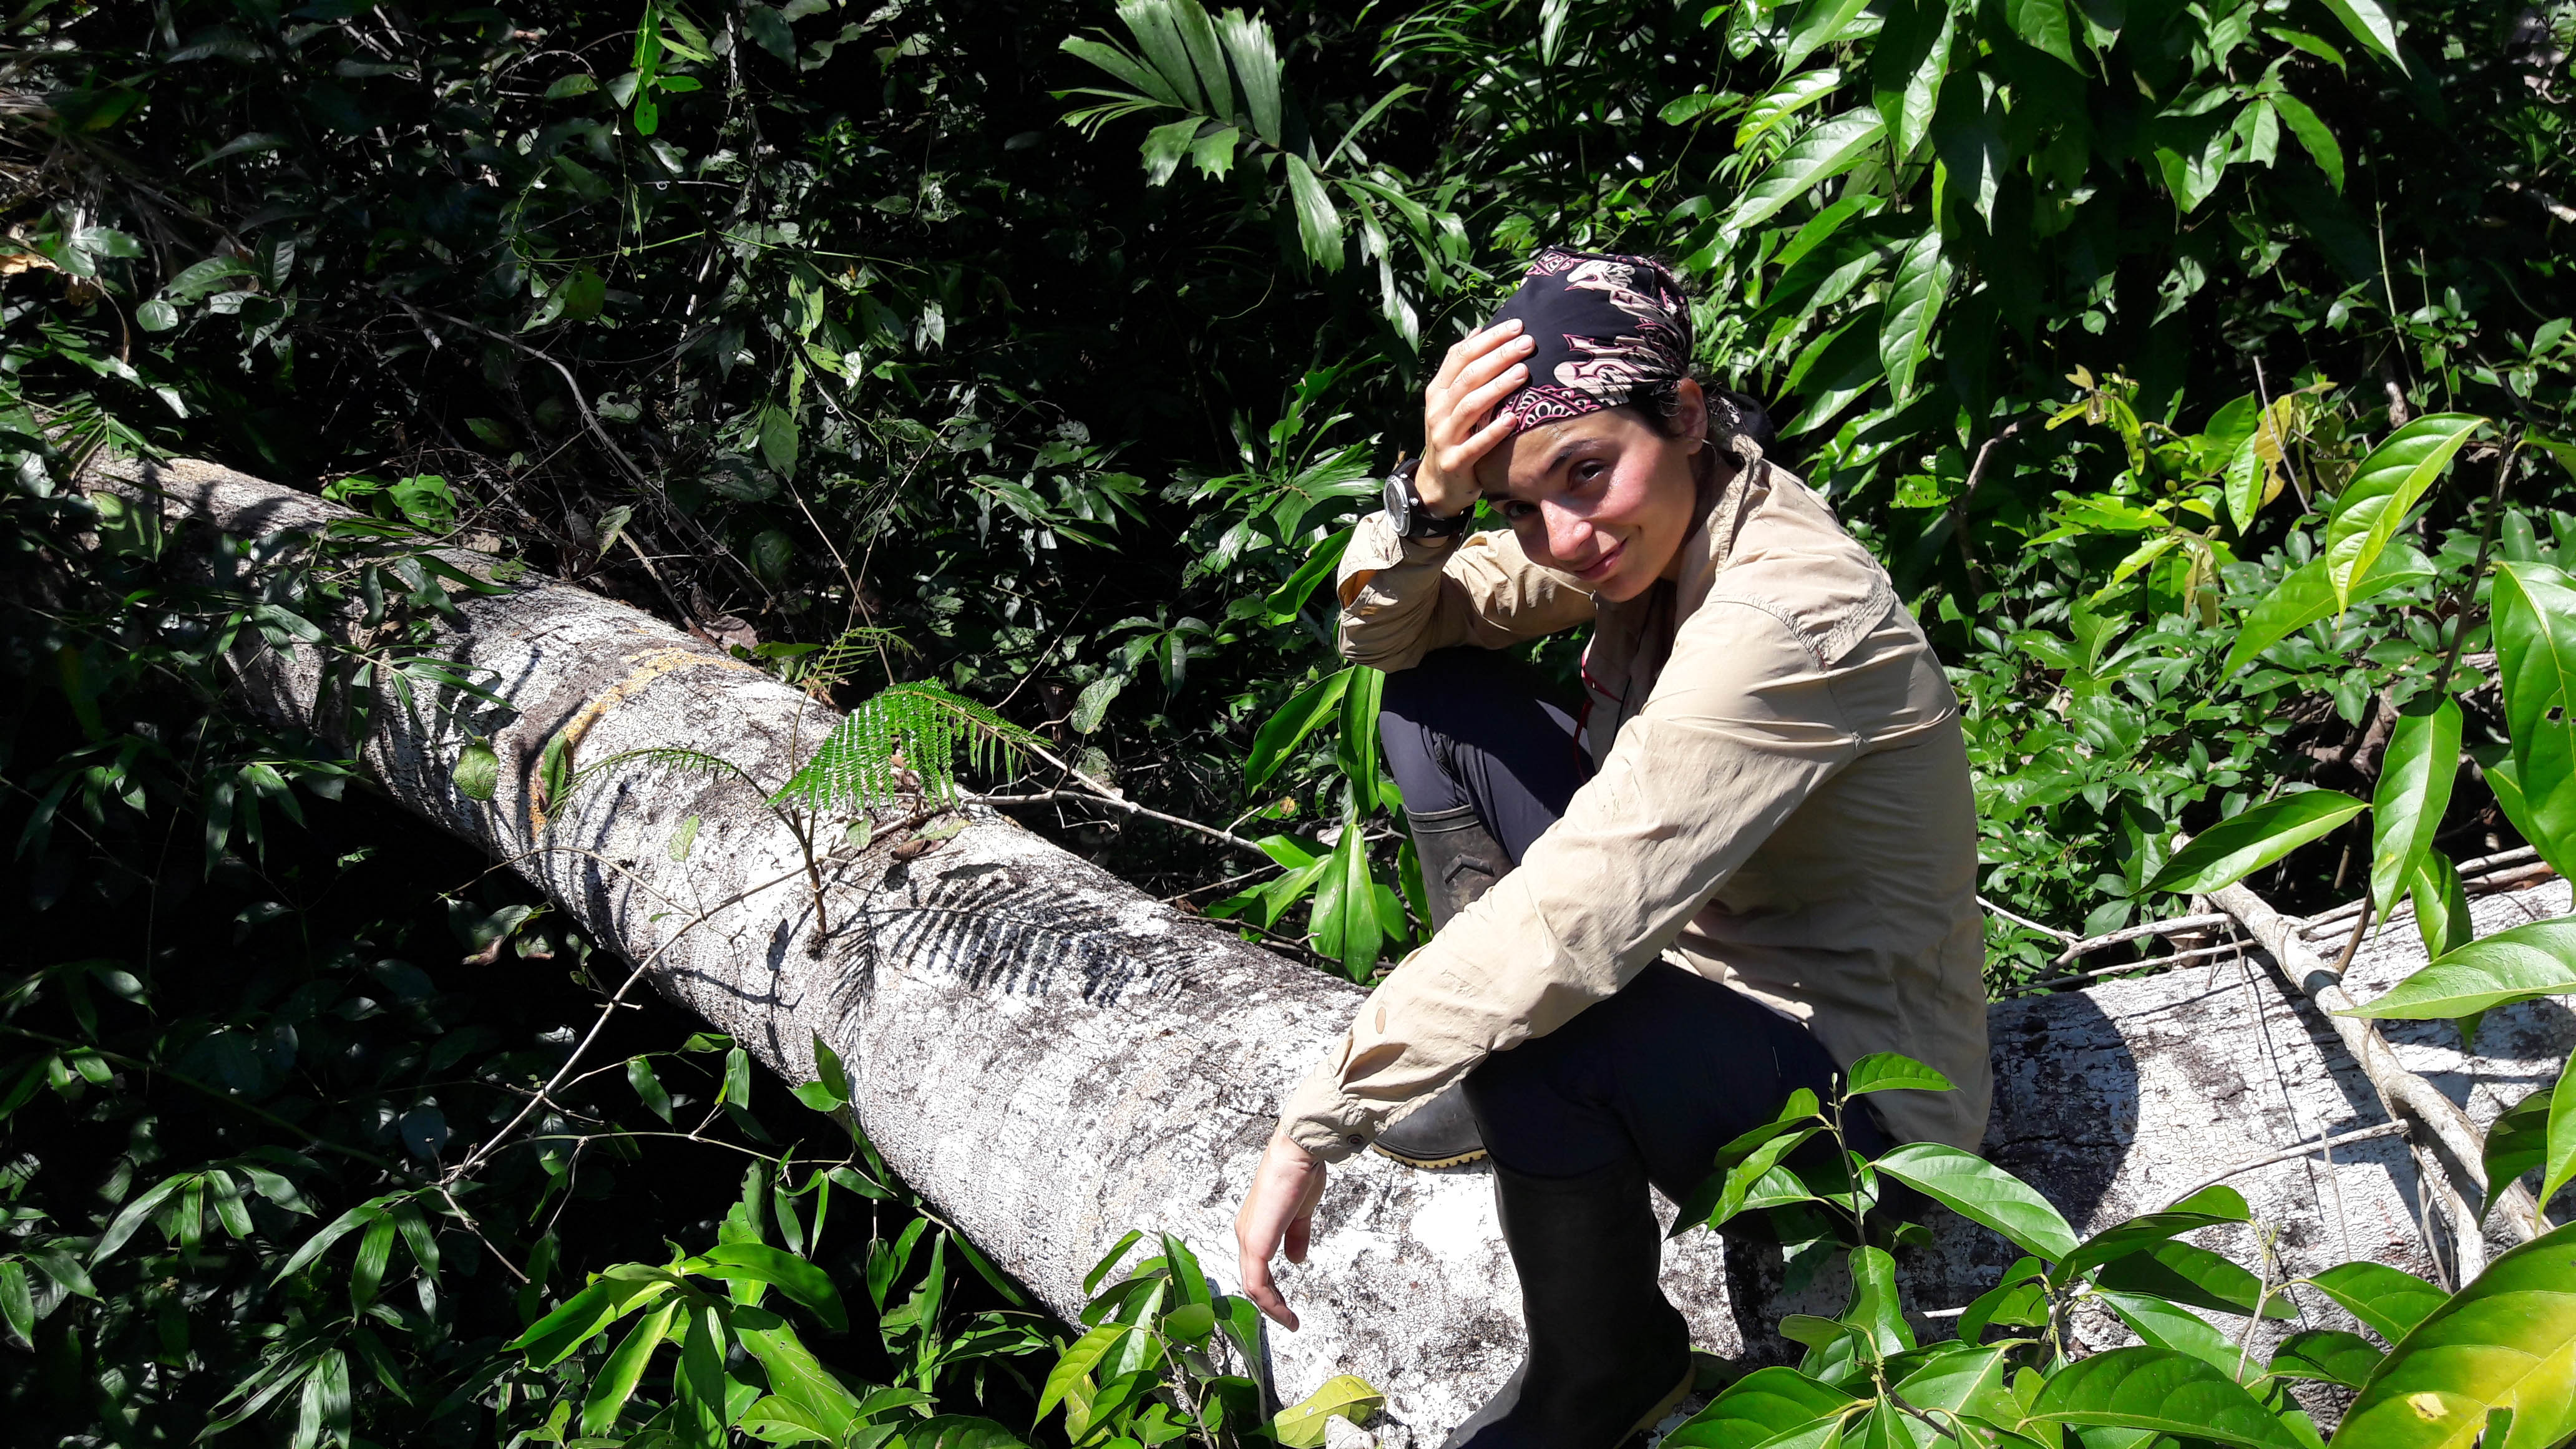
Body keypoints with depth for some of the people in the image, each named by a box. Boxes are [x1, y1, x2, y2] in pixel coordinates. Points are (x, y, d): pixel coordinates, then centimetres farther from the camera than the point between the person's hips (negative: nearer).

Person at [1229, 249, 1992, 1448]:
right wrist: (1430, 498, -25)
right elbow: (1386, 636, -2)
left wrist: (1313, 1129, -34)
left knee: (1536, 1009, -37)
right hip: (1706, 961, 8)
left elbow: (1567, 923, -38)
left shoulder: (1786, 618, -33)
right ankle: (1488, 1086, 11)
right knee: (1436, 698, 2)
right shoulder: (1653, 523, -7)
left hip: (1861, 1085, -8)